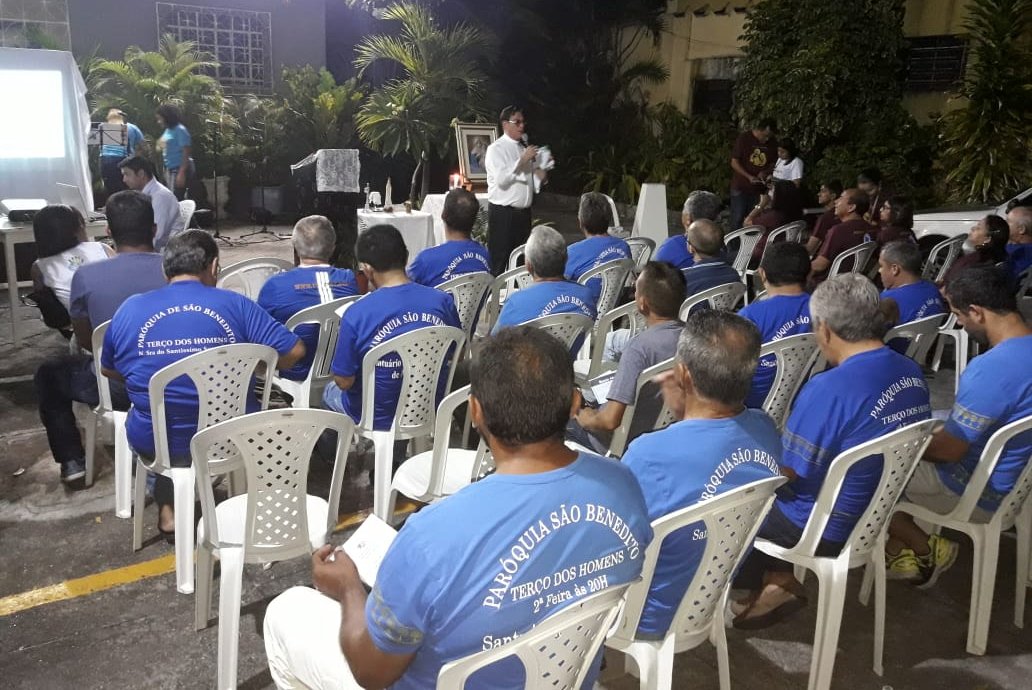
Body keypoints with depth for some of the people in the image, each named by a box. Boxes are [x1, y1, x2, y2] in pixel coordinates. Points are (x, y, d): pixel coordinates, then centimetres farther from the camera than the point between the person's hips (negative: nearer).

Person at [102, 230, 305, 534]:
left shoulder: (130, 309, -4)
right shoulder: (236, 304, -10)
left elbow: (109, 371, 10)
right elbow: (294, 350, -11)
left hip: (157, 444, 1)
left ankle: (167, 509, 30)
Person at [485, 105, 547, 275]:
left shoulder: (524, 149, 17)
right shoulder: (496, 148, -5)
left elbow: (533, 181, 19)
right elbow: (501, 179, -18)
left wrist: (541, 174, -1)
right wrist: (522, 161, -18)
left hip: (523, 211, 7)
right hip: (503, 212, -7)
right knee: (500, 261, -6)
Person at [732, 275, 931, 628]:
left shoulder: (829, 389, -30)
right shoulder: (912, 372, -5)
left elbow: (782, 472, -22)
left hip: (825, 529, -8)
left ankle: (775, 581, 14)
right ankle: (777, 574, 15)